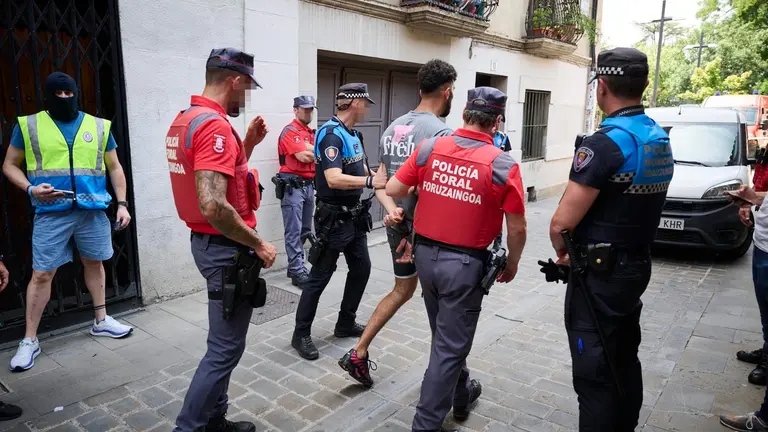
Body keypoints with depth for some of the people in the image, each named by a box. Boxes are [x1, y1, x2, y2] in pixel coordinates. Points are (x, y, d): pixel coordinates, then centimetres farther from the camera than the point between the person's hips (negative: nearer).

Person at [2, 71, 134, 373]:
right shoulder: (28, 125, 3)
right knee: (41, 274, 1)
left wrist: (122, 204, 4)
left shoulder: (98, 126, 7)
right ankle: (29, 341, 14)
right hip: (51, 212, -2)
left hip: (93, 210, 2)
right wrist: (30, 189, -11)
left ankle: (101, 321, 31)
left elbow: (114, 168, 11)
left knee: (94, 263, 14)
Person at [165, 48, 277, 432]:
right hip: (226, 248, -11)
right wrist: (258, 244, -20)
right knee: (225, 348, 0)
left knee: (223, 342, 20)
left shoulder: (184, 119, 11)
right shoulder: (214, 125, -21)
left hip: (208, 241, 11)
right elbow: (213, 205, -31)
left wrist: (248, 145, 12)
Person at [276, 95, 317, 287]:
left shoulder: (312, 133, 18)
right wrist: (316, 150, -1)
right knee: (294, 231, -5)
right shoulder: (290, 131, -8)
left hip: (309, 185, 9)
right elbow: (304, 156, -18)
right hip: (293, 185, -9)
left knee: (305, 230, 14)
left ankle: (296, 266, 25)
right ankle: (298, 272, -2)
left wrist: (310, 150, -9)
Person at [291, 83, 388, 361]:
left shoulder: (353, 134, 11)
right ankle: (301, 334, 15)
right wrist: (371, 181, -31)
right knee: (320, 277, 0)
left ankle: (346, 324, 32)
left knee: (361, 268, 16)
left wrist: (381, 180, -1)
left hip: (354, 216, 9)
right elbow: (333, 179, -31)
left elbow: (362, 172, 12)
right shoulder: (331, 134, -18)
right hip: (333, 218, -9)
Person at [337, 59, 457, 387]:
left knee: (402, 290, 22)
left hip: (397, 224, 7)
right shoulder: (441, 133, -18)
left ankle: (358, 353, 21)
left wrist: (393, 211, -10)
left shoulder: (393, 128, 8)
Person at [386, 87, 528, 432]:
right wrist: (512, 264, 8)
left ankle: (461, 395, 47)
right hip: (465, 263, -5)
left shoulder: (429, 148, -5)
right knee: (449, 346, 8)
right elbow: (517, 228, -8)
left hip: (426, 254, 5)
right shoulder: (504, 166, -14)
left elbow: (392, 190, 0)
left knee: (446, 336, 24)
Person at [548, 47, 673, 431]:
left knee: (595, 375, 3)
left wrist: (561, 250, -3)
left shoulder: (605, 143, -22)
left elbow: (562, 222, -25)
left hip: (599, 273, -9)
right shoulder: (661, 140, 7)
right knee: (625, 362, 22)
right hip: (638, 265, 9)